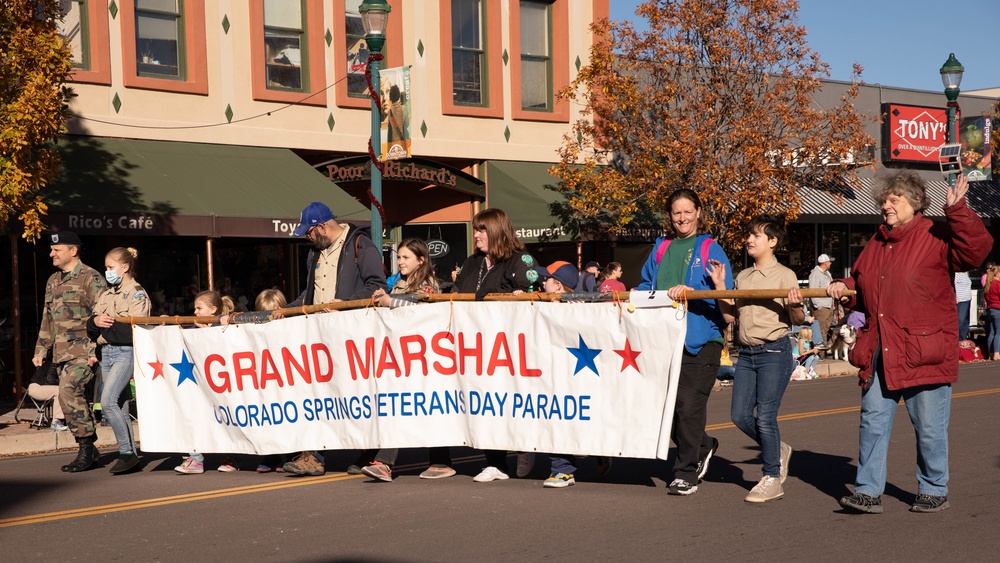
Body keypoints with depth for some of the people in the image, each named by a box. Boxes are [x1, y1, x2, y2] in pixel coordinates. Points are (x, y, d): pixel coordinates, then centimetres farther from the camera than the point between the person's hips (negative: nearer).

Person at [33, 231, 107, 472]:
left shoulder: (91, 278, -6)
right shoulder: (53, 281, 19)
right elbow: (47, 319, 25)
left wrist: (94, 350, -18)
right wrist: (41, 350, 18)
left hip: (83, 351, -8)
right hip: (61, 352, 8)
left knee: (69, 392, -20)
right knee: (75, 398, 8)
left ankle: (87, 447, -12)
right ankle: (88, 452, 14)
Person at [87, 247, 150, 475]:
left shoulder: (137, 292, -4)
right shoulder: (107, 294, 19)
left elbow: (134, 328, -17)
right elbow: (90, 324, 14)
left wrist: (109, 322, -11)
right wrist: (96, 321, -8)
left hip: (126, 352, -8)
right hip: (106, 352, 8)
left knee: (108, 400, -18)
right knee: (119, 405, 7)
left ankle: (127, 452, -10)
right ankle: (130, 454, 13)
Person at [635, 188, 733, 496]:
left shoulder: (710, 249, 2)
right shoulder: (661, 248, 15)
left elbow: (725, 298, -6)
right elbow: (646, 286, 22)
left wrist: (689, 291, -21)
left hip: (700, 340, -5)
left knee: (689, 407, -8)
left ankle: (686, 473, 5)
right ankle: (703, 447, 36)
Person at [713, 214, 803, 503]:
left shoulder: (784, 275, -5)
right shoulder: (742, 277, 13)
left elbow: (797, 320, -6)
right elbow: (730, 316, 13)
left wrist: (796, 305, -27)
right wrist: (719, 287, 5)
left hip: (774, 352, -7)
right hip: (747, 352, 7)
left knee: (765, 416, -6)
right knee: (740, 415, 6)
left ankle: (772, 478, 8)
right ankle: (777, 450, 30)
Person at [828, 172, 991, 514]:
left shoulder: (937, 237, -5)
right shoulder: (876, 243, 16)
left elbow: (976, 250, -22)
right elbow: (862, 290, 27)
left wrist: (957, 211, -26)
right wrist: (845, 288, 7)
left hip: (924, 352, -6)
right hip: (879, 354, 6)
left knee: (930, 428, 5)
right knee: (873, 421, 6)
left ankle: (934, 491, 22)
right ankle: (868, 491, 12)